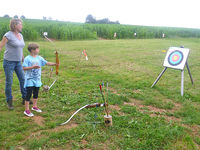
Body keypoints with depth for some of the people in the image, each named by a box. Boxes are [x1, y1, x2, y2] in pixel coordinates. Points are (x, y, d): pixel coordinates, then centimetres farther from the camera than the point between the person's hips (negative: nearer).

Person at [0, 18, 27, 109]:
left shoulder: (20, 35, 9)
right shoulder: (8, 35, -13)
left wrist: (23, 61, 21)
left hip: (18, 62, 7)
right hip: (9, 62, -6)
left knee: (23, 80, 8)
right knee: (9, 82, 3)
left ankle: (25, 98, 24)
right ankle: (9, 102, 18)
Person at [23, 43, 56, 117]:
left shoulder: (39, 58, 4)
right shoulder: (27, 58, -11)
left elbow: (47, 63, 1)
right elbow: (24, 68, -15)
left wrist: (54, 64, -11)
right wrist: (32, 67, -26)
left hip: (37, 79, 6)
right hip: (30, 80, -6)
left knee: (36, 94, 16)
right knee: (29, 94, -3)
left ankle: (34, 106, 34)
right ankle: (27, 110, 8)